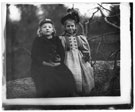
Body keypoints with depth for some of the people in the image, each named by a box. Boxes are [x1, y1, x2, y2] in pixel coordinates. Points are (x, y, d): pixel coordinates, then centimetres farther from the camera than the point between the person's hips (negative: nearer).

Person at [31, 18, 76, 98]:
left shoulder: (56, 40, 17)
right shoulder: (38, 40, 9)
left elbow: (62, 53, 12)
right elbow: (34, 55, 1)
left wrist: (60, 61, -9)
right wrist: (45, 63, -13)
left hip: (57, 64, 3)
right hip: (41, 66, -3)